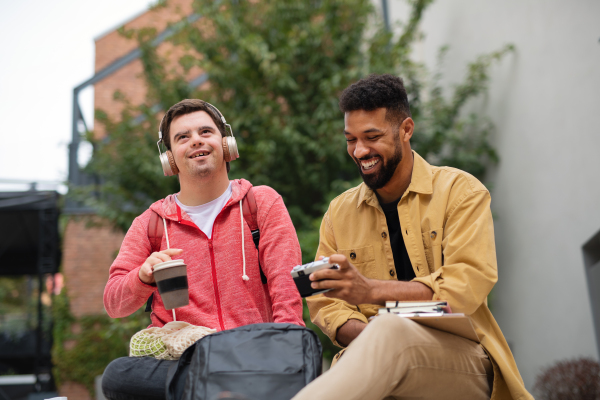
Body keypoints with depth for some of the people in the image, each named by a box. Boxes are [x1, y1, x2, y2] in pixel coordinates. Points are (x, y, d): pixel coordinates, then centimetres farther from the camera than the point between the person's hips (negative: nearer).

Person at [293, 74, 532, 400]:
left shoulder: (460, 190, 2)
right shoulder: (339, 212, 13)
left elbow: (468, 284, -11)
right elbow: (325, 303, 10)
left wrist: (371, 290, -24)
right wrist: (368, 337, -14)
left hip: (460, 354, -2)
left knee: (390, 330, -37)